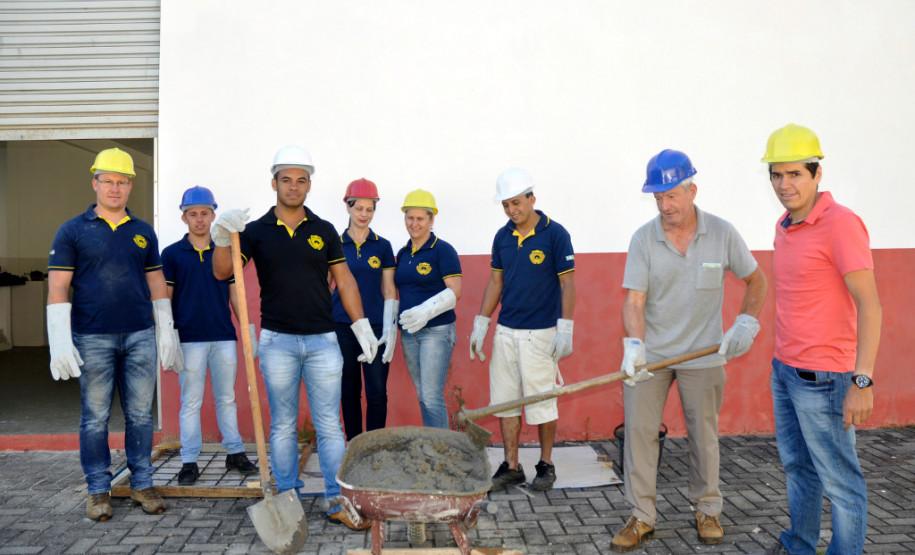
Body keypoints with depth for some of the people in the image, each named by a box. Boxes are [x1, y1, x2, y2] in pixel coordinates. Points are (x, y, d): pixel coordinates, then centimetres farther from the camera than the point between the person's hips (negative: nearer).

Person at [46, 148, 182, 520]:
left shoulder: (143, 232, 12)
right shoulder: (73, 231, 3)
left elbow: (157, 285, 14)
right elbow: (58, 287, -2)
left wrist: (166, 334, 10)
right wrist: (60, 342, -10)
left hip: (140, 336, 3)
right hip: (92, 339, -2)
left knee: (140, 414, 7)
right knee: (95, 417, 5)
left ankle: (142, 484, 18)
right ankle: (98, 490, 17)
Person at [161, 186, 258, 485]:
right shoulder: (172, 254, 2)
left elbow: (235, 294, 12)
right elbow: (164, 298, 2)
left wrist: (250, 331, 7)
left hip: (224, 337, 2)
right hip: (189, 339, -2)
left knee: (227, 398, 10)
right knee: (191, 402, 3)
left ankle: (235, 453, 20)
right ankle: (189, 462, 11)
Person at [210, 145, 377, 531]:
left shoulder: (324, 231, 7)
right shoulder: (256, 231, 3)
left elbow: (344, 281, 10)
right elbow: (222, 272, -5)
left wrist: (361, 325, 5)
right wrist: (221, 239, -23)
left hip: (322, 340, 1)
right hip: (277, 341, 0)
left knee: (329, 426, 2)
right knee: (283, 425, 8)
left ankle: (339, 502, 7)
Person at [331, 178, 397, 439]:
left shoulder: (382, 246, 5)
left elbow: (389, 292, 6)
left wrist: (390, 330, -3)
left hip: (375, 327, 0)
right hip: (343, 327, 1)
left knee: (377, 393, -2)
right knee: (349, 392, 8)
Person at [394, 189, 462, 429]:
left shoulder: (442, 250, -7)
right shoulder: (402, 253, 14)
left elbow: (455, 291, -14)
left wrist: (426, 311, -26)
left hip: (436, 331, -7)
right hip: (409, 333, 7)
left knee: (432, 397, -10)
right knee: (422, 396, 12)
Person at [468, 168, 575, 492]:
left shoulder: (555, 234, -8)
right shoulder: (502, 237, 7)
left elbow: (567, 283, -8)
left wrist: (565, 330, -14)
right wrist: (481, 323, 11)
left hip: (540, 333, -5)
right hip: (505, 332, 5)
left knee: (542, 402, 2)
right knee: (505, 400, 8)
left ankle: (546, 465, 19)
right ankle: (511, 467, 19)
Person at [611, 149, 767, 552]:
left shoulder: (722, 234, -5)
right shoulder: (643, 239, -6)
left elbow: (756, 280, 9)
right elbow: (634, 300, -11)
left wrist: (746, 324, -2)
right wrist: (634, 345, -26)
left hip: (703, 354, 0)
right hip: (650, 354, 1)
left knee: (704, 435, 9)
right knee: (639, 431, 0)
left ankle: (707, 511, 28)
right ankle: (641, 517, 12)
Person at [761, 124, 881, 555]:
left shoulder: (841, 223, -16)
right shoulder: (784, 227, 10)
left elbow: (869, 306, -20)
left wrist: (863, 382, -24)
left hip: (822, 378, -9)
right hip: (784, 370, 9)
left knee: (838, 479, 3)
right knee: (797, 467, 20)